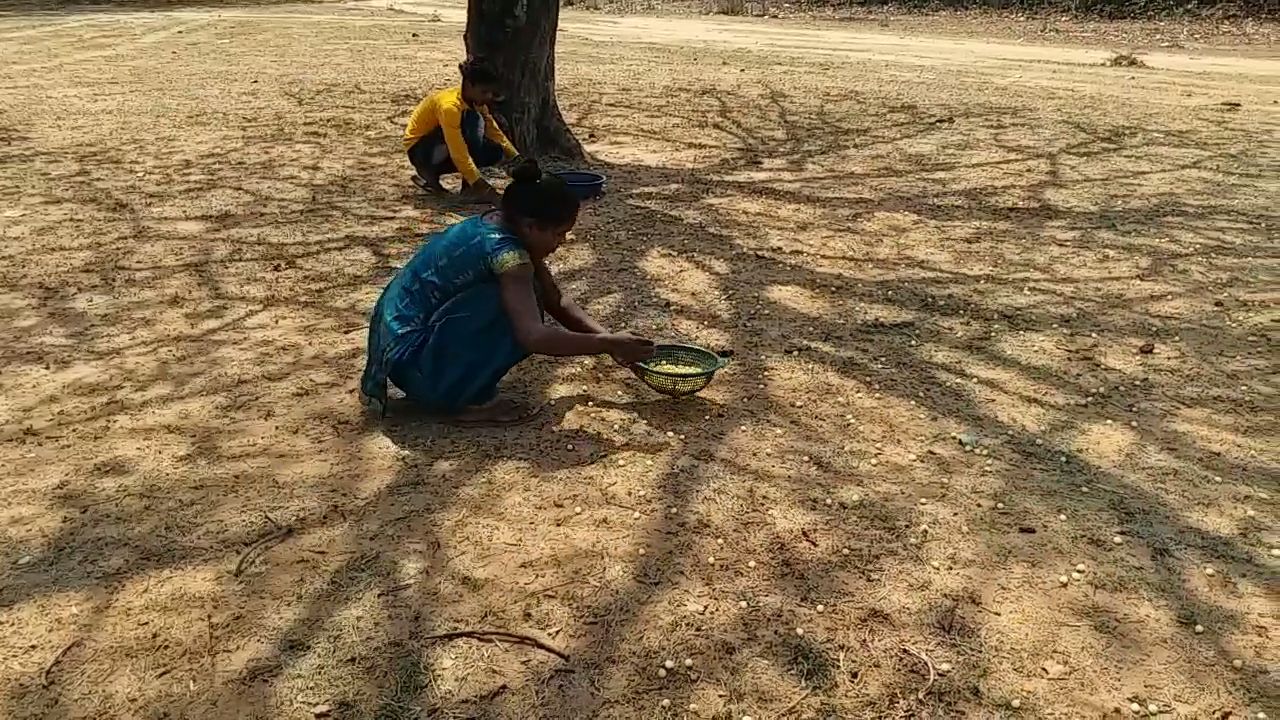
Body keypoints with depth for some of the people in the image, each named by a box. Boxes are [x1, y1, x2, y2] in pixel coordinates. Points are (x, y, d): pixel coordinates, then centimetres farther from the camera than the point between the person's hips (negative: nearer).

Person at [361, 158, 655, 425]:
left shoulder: (495, 227, 5)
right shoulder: (505, 249, -23)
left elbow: (556, 302, 10)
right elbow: (534, 337, -34)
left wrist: (608, 337, -1)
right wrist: (609, 345, -25)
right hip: (409, 358, -9)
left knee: (521, 303, 9)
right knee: (520, 309, -19)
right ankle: (470, 401, -8)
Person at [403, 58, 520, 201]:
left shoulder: (476, 101, -6)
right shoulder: (449, 106, -31)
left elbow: (495, 132, 0)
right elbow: (458, 154, -34)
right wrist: (480, 185, -39)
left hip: (441, 150, 7)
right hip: (419, 149, -7)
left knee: (495, 153, -10)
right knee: (473, 121, -30)